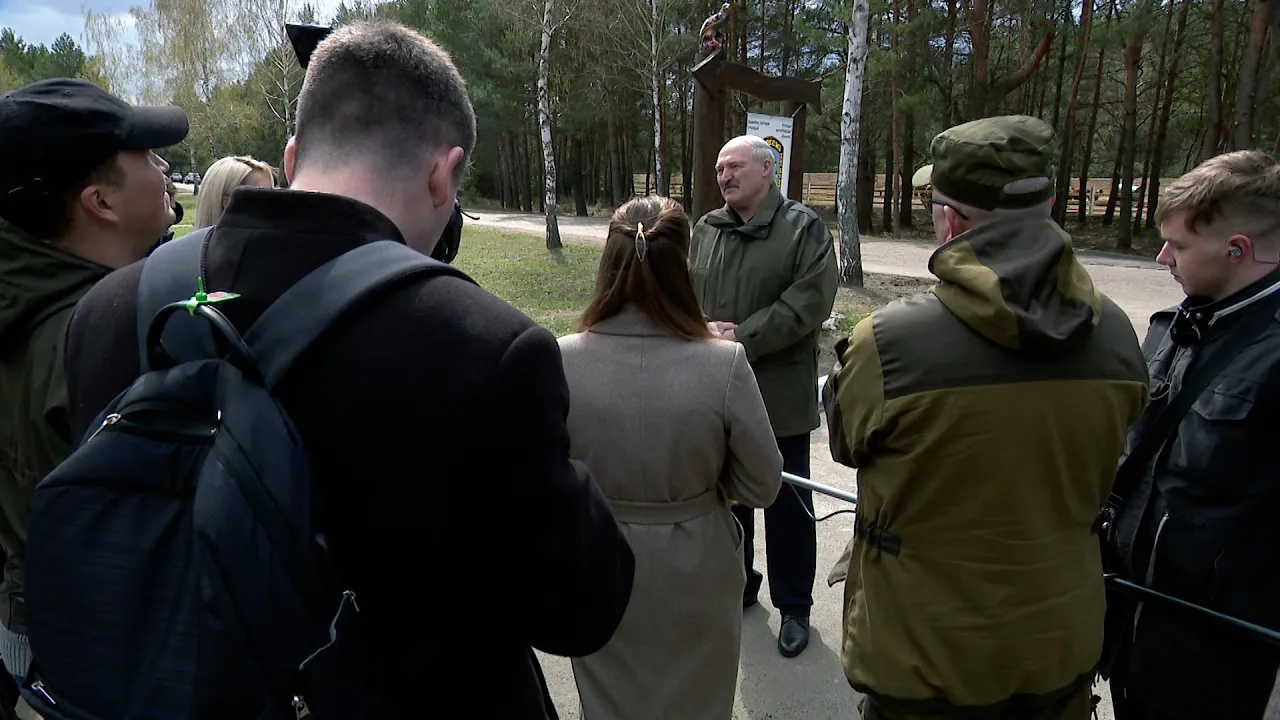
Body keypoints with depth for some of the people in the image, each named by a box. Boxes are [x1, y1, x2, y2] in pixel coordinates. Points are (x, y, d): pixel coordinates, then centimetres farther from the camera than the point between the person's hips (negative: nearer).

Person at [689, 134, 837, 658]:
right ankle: (736, 587, 39)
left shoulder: (804, 229, -6)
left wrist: (741, 337, -20)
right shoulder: (705, 230, 9)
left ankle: (794, 607, 26)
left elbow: (809, 302, -16)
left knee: (788, 503, 8)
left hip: (779, 393, -5)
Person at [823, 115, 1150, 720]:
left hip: (927, 662, -4)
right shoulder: (1116, 335, -11)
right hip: (1066, 647, 4)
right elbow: (1097, 478, 4)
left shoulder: (886, 343, -29)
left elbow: (846, 442, -8)